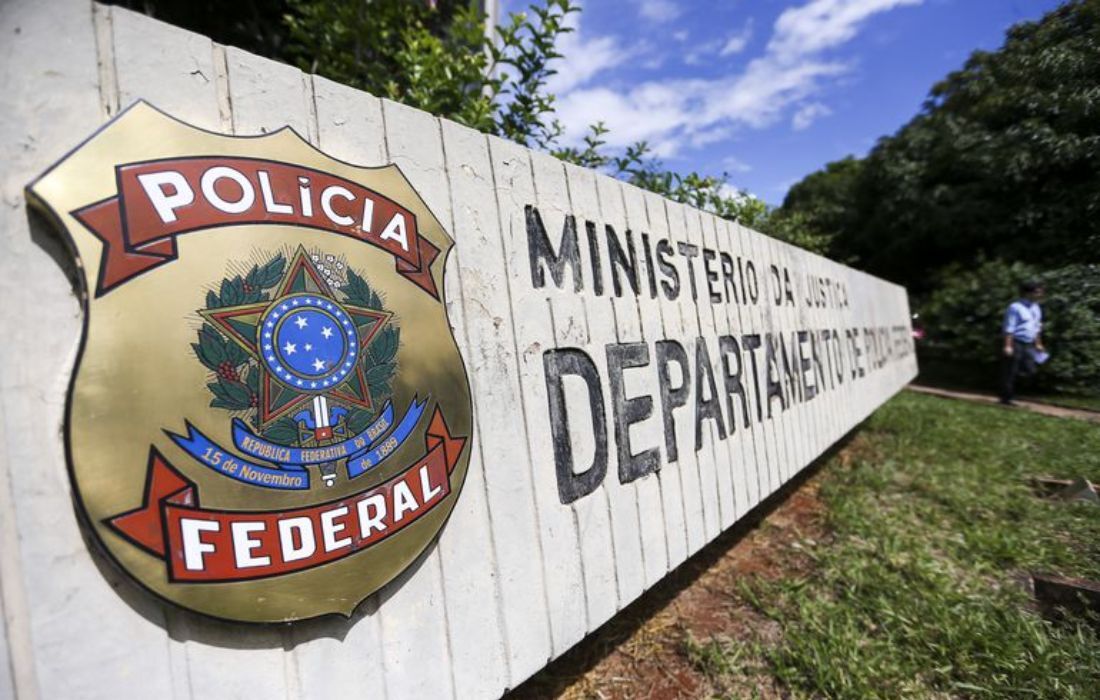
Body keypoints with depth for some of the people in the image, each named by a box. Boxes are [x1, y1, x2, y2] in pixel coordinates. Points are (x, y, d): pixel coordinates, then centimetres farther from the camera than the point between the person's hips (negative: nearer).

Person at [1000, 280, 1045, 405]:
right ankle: (1005, 398, 7)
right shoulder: (1016, 307, -12)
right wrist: (1008, 346, -20)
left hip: (1028, 345, 8)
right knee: (1010, 372, -1)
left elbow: (1037, 327, 22)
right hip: (1016, 343, -8)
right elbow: (1009, 328, -15)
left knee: (1029, 370, 5)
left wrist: (1038, 344, 21)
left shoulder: (1036, 308, 13)